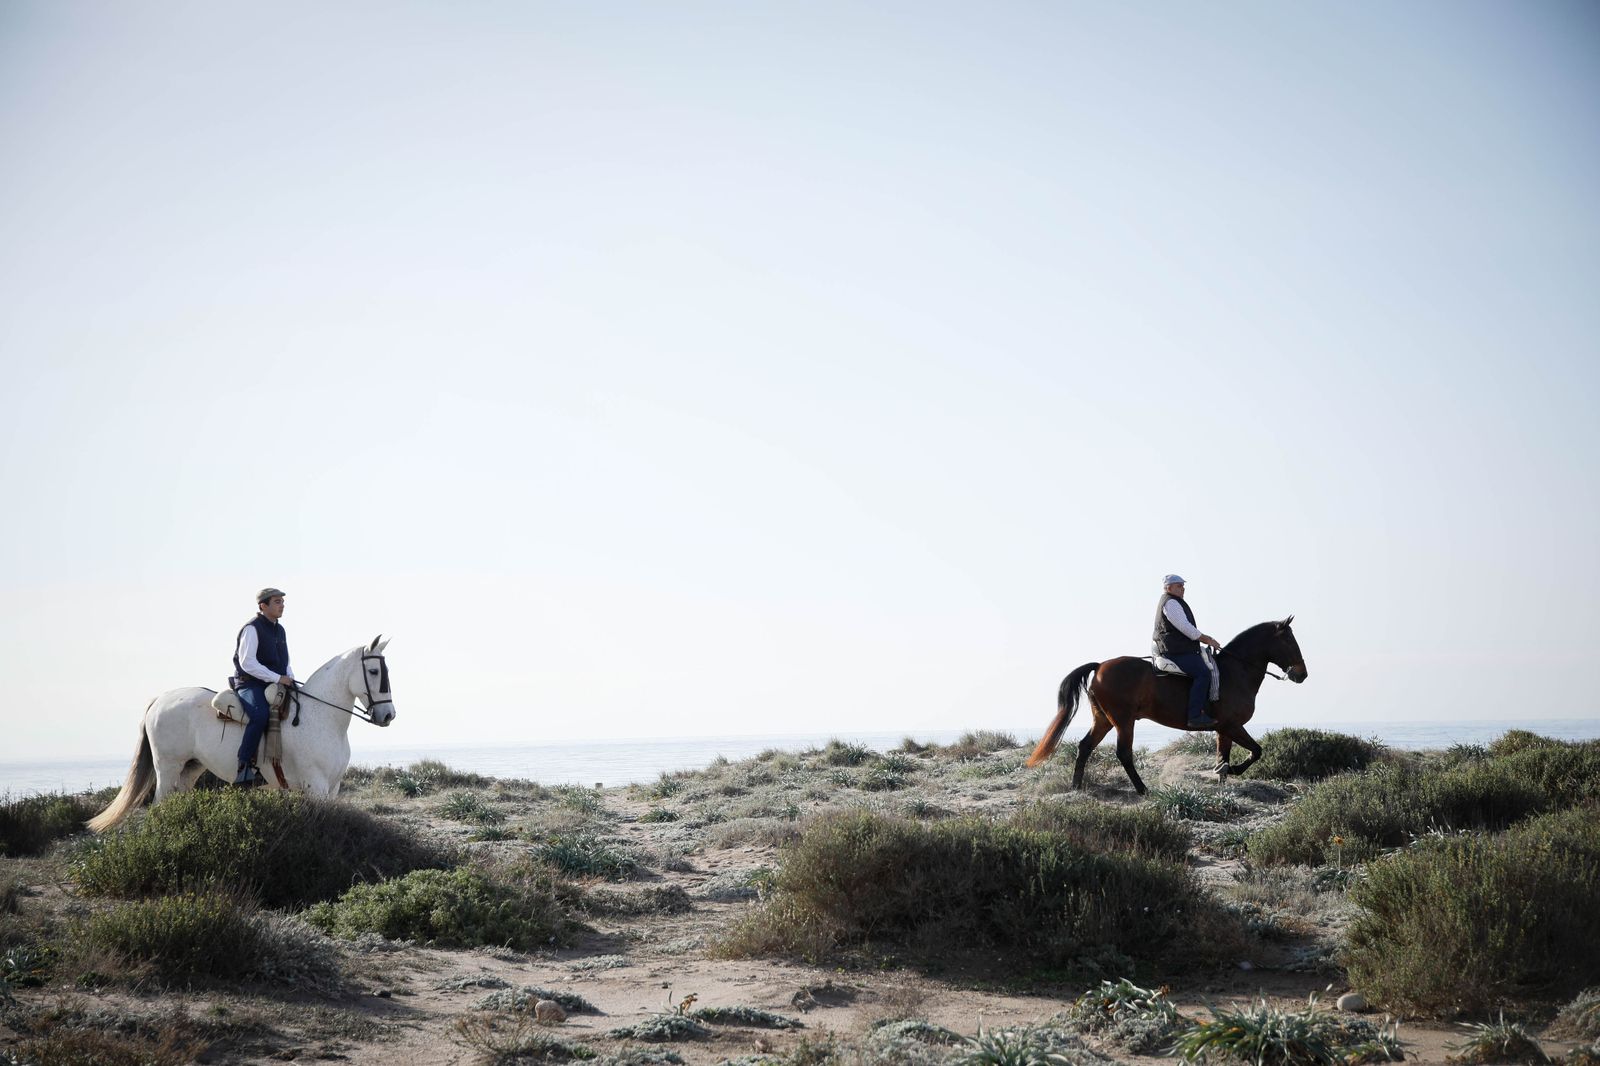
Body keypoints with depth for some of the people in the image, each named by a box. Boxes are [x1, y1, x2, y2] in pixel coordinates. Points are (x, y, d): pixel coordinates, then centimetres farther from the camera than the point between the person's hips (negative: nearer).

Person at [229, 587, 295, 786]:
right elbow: (247, 663, -18)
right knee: (260, 715, -34)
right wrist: (277, 678, -21)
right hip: (250, 685, -9)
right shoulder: (252, 629, -8)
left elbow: (285, 662, 25)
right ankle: (244, 767, -33)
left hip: (276, 685, 9)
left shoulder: (280, 630, 18)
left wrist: (291, 679, 2)